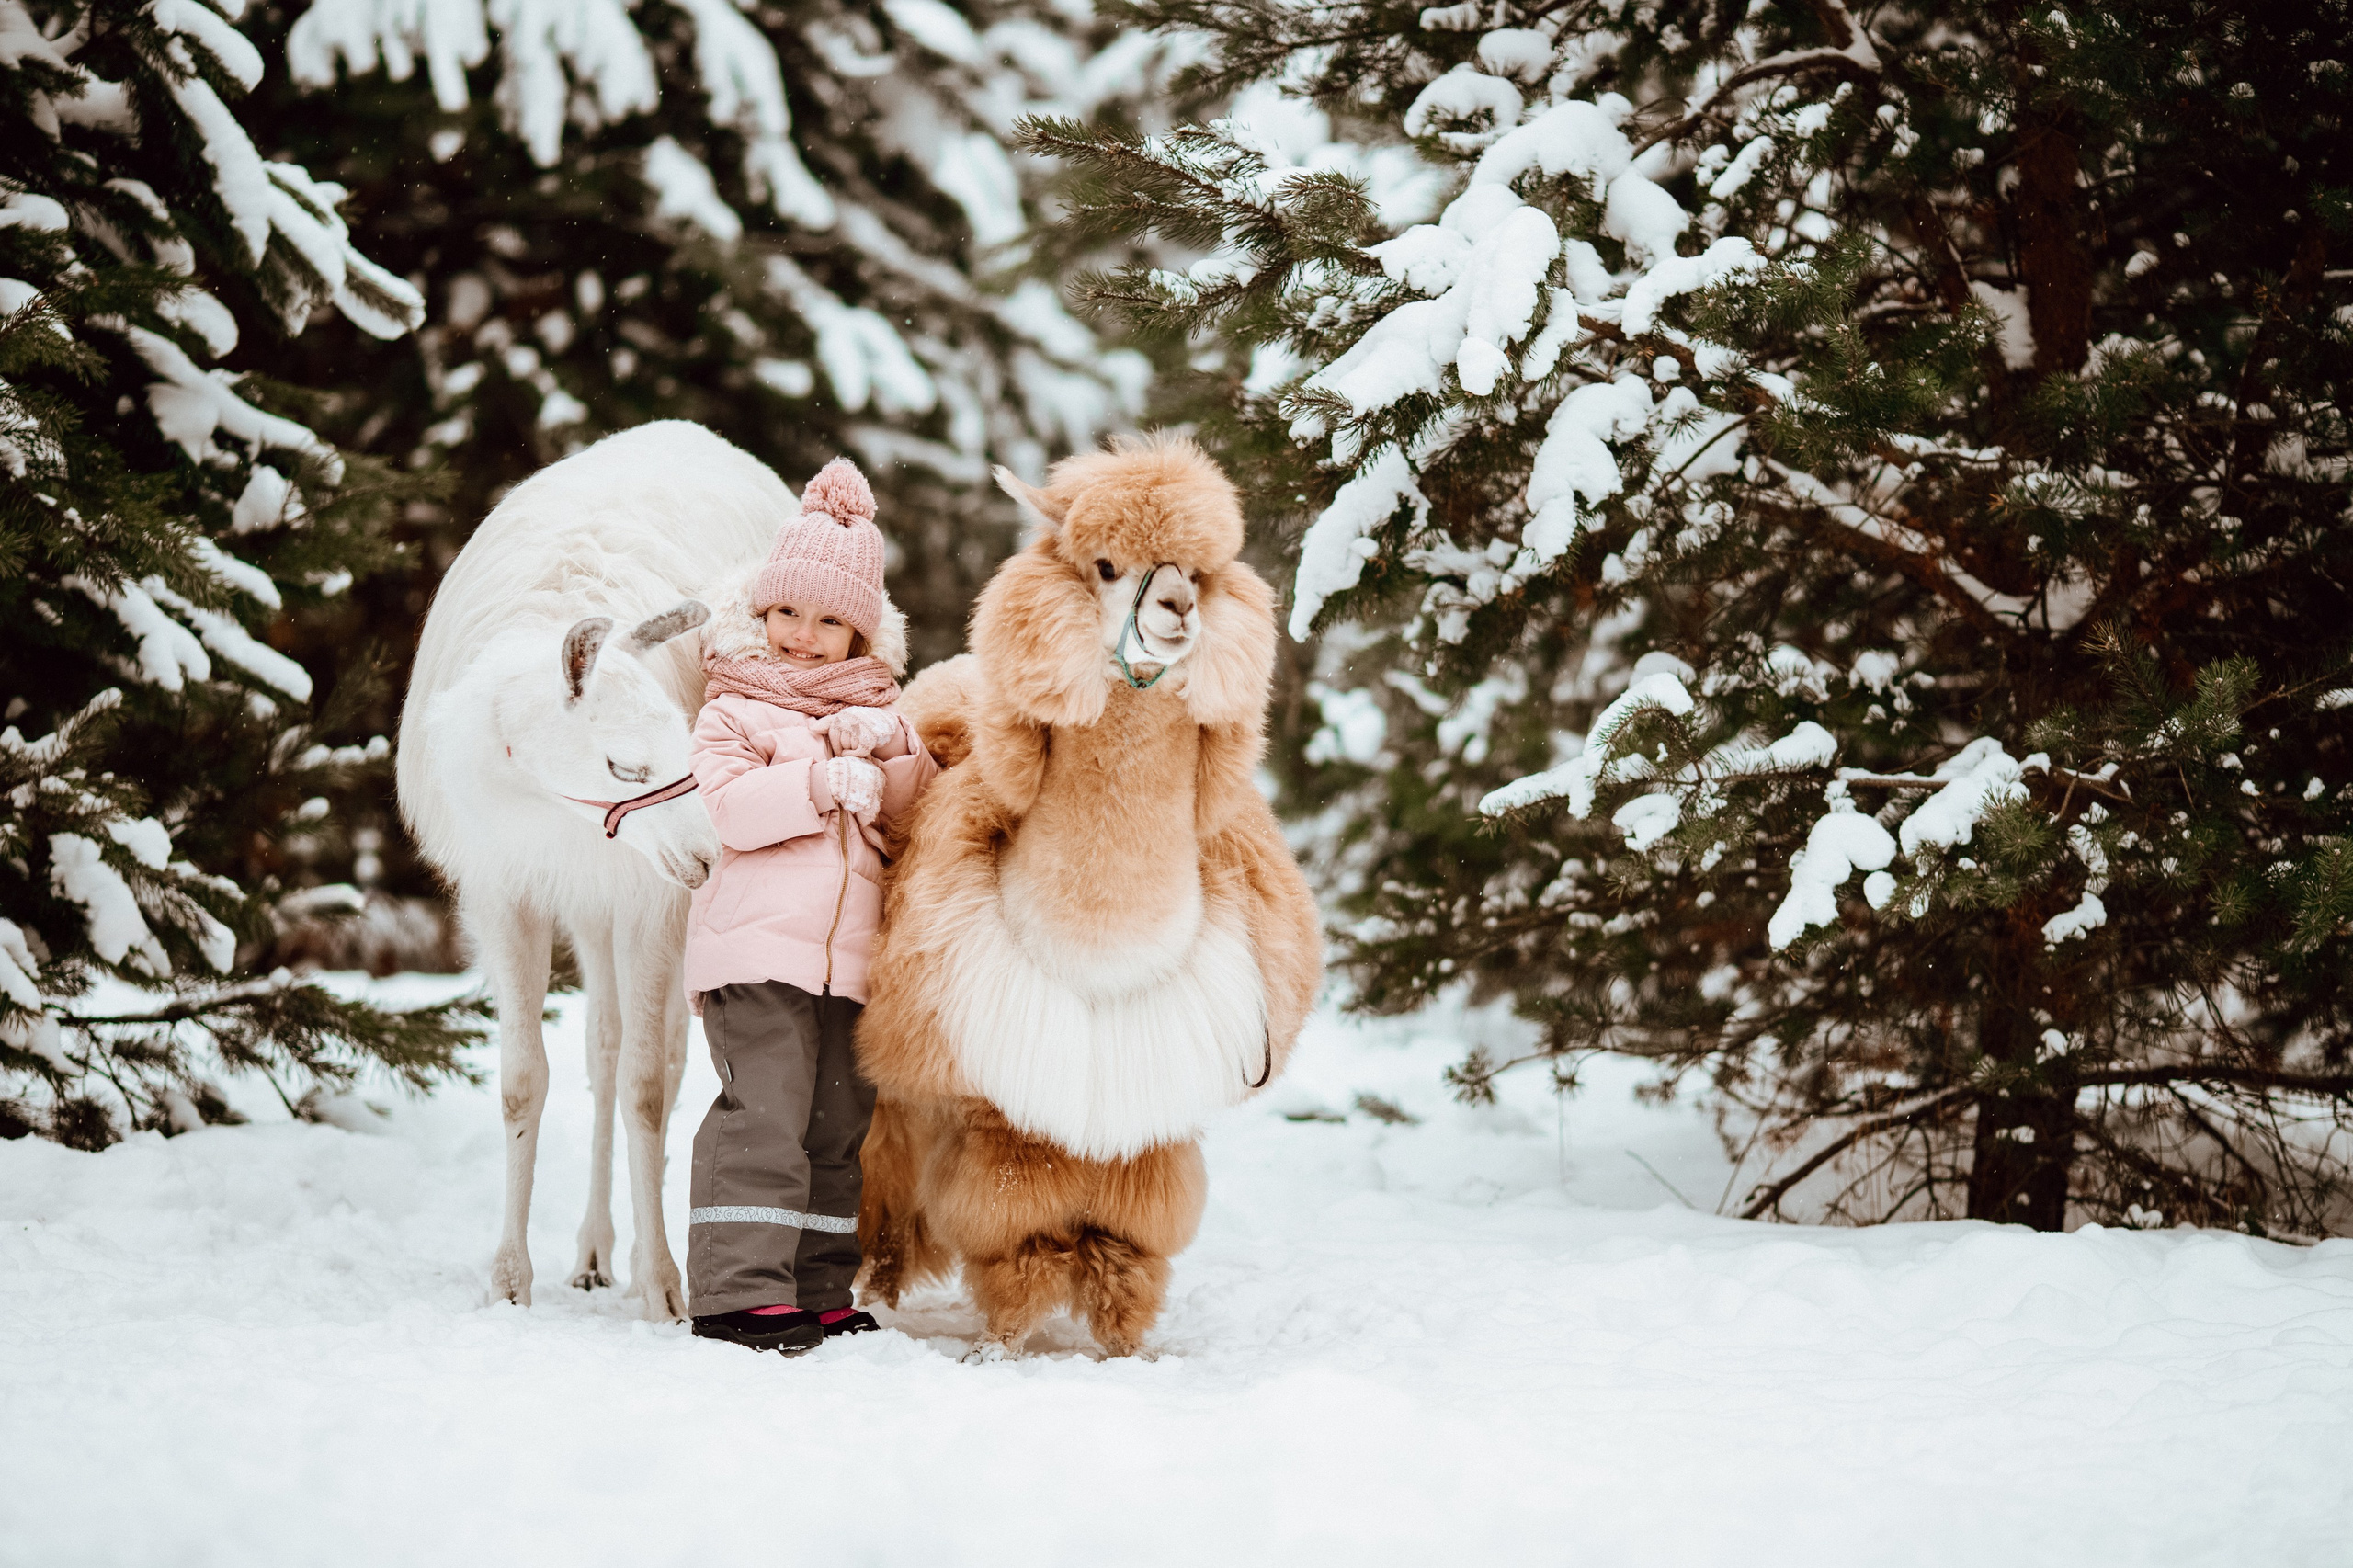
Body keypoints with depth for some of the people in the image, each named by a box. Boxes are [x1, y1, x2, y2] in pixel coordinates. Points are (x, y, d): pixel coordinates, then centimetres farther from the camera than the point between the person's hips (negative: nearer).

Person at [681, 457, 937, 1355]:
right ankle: (738, 1291, -12)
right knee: (763, 1117, -13)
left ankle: (816, 1294, 17)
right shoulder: (736, 709, 4)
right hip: (756, 950, -6)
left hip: (849, 958, 6)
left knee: (838, 1126, 9)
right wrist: (824, 782, -18)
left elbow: (924, 807, 11)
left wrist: (893, 752, -7)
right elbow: (731, 805, -11)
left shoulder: (876, 713, 20)